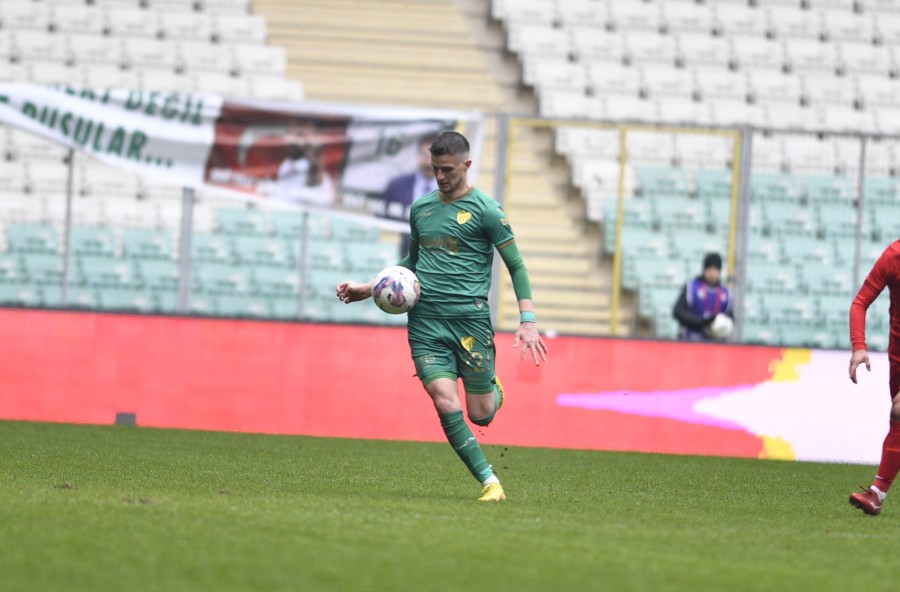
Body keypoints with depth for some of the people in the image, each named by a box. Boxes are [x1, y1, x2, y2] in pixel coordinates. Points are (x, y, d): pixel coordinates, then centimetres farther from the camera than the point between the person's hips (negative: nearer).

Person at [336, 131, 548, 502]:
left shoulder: (485, 210, -2)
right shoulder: (421, 208, 14)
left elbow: (516, 266, 0)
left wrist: (528, 322, -10)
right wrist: (369, 289, 18)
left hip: (470, 318, -3)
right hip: (425, 321, 3)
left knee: (480, 414, 0)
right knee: (446, 404, -15)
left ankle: (495, 390, 37)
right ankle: (489, 482, -9)